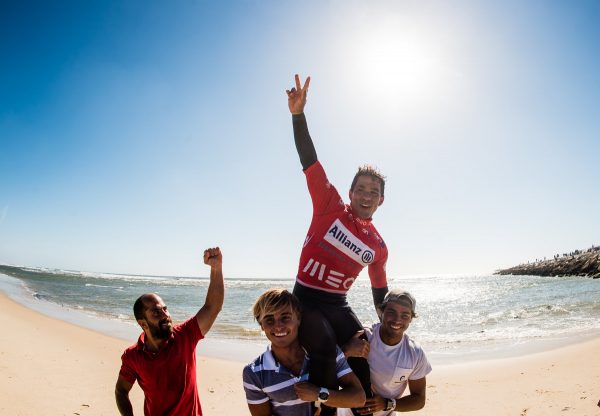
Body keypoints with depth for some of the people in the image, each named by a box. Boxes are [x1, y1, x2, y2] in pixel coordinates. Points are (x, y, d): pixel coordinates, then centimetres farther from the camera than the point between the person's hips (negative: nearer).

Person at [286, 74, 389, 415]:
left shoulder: (378, 246, 6)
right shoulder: (330, 206, -6)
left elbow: (381, 294, 17)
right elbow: (310, 161, -17)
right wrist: (298, 115, -27)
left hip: (338, 305, 5)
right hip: (306, 298, -5)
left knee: (364, 354, -4)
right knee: (324, 351, -24)